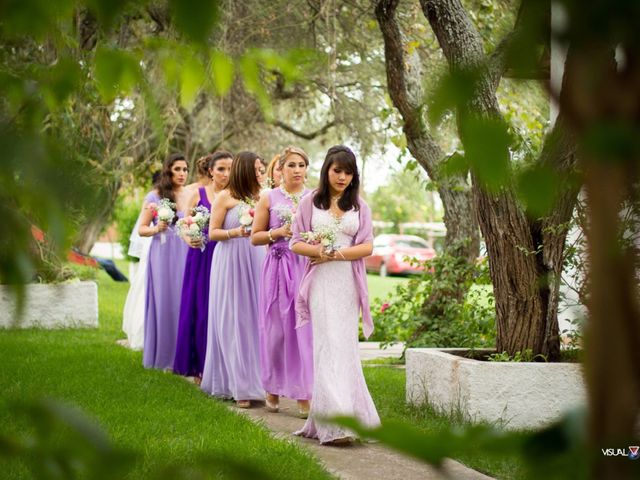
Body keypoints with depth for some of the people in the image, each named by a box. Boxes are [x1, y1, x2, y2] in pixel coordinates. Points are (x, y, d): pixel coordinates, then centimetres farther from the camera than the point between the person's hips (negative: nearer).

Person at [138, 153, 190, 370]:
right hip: (164, 255, -2)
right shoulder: (155, 196, 3)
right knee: (165, 301, -1)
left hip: (187, 255, 2)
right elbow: (141, 229, 4)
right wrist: (157, 229, -15)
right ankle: (165, 357, 8)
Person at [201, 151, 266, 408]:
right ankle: (237, 385, -2)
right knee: (233, 320, -4)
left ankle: (254, 380, 8)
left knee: (253, 318, 2)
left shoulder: (258, 197, 15)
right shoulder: (225, 197, 0)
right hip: (231, 262, -5)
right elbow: (212, 233, -2)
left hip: (256, 261, 5)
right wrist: (235, 232, -16)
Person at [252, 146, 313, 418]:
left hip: (307, 266, 0)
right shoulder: (269, 199, 7)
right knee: (276, 327, 1)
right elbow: (255, 237, 8)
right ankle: (273, 388, 17)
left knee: (305, 328, -6)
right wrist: (280, 232, -8)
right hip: (278, 268, 0)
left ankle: (304, 395, -4)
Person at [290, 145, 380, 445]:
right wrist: (318, 251, -15)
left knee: (344, 347, 1)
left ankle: (323, 421, 10)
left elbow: (367, 246, 3)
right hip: (322, 282, -3)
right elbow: (296, 243, 3)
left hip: (349, 283, 3)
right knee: (329, 347, -11)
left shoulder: (359, 206, 11)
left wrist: (337, 253, -10)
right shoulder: (310, 202, 6)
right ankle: (336, 422, -16)